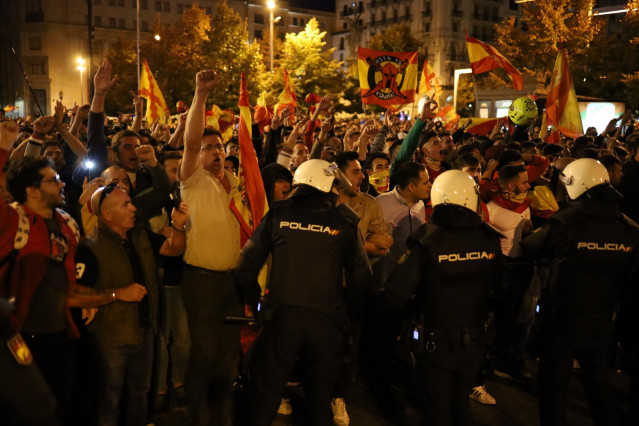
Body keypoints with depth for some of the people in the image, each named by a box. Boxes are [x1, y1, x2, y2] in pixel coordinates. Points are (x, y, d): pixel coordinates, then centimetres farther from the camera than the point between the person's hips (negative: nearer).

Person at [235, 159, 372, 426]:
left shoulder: (279, 214, 0)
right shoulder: (345, 222, 0)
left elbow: (248, 260, 1)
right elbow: (360, 274, 3)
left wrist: (252, 298, 15)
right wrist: (345, 299, 21)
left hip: (282, 314, -1)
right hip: (325, 319, 1)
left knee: (265, 393, 13)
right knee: (321, 395, 20)